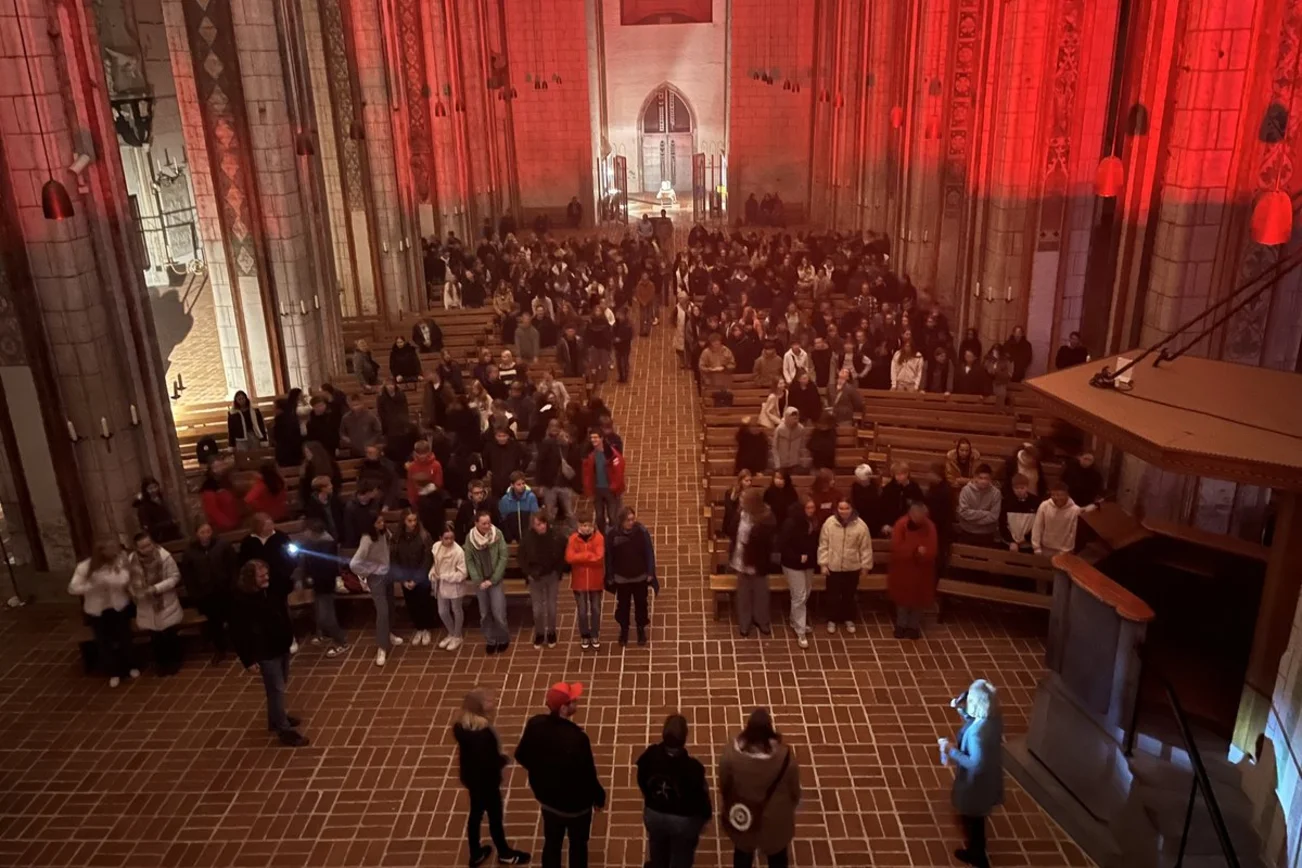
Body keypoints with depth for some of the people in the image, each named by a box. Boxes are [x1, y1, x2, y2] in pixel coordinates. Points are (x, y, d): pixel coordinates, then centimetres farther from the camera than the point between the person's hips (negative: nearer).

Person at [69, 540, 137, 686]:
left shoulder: (119, 562, -19)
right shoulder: (84, 568, -21)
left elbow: (124, 581, -30)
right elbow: (73, 589, -19)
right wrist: (94, 585, -30)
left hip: (120, 606, 1)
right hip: (96, 610, -1)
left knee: (124, 637, 16)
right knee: (104, 642, 12)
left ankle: (129, 666, 40)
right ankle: (114, 672, 32)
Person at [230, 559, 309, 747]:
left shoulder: (272, 591, -1)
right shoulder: (242, 601, -22)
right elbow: (238, 632, -18)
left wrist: (290, 636, 14)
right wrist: (248, 659, -16)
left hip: (281, 646, 7)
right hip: (265, 652, -7)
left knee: (280, 686, 21)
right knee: (277, 689, -2)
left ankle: (277, 717, 41)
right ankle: (284, 730, 7)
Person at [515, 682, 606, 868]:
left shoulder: (535, 724, -18)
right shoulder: (577, 738, -36)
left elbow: (521, 756, -1)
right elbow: (587, 775, -24)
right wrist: (599, 797, -5)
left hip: (547, 798, 5)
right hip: (576, 803, -5)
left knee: (551, 843, 24)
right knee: (578, 845, 20)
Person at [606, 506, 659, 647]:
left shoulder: (641, 531, -16)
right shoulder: (613, 534, -15)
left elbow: (649, 553, -8)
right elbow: (609, 557, -6)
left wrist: (650, 573, -8)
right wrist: (610, 577, -3)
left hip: (640, 576, 0)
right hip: (622, 578, 0)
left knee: (641, 604, 16)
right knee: (623, 605, 16)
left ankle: (641, 629, 36)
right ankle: (624, 629, 37)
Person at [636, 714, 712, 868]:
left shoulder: (649, 756, -25)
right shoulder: (692, 767, -35)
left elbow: (642, 782, -6)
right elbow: (700, 796, -20)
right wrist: (707, 814, 3)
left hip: (653, 814, 3)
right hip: (684, 819, -3)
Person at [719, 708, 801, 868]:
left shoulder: (732, 751, -29)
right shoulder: (784, 755, -32)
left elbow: (723, 785, -11)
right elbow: (794, 789, -13)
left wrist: (728, 805, 10)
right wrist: (791, 805, 10)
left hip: (741, 816, 1)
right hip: (775, 819, -1)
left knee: (743, 852, 31)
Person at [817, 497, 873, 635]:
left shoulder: (860, 525, -13)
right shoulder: (829, 523, -12)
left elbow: (866, 548, -4)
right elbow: (823, 545, -5)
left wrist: (865, 565, -1)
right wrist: (823, 563, -4)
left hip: (852, 567, 0)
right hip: (833, 567, 0)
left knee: (849, 596, 16)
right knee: (833, 595, 11)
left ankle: (849, 619, 36)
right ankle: (832, 620, 30)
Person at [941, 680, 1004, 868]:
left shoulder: (977, 733, -40)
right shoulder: (993, 717, -13)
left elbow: (976, 764, -33)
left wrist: (952, 751, -24)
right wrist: (961, 710, -4)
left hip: (976, 783, -8)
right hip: (988, 778, 8)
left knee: (972, 819, 19)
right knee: (975, 818, 31)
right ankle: (976, 851, 53)